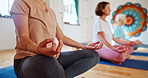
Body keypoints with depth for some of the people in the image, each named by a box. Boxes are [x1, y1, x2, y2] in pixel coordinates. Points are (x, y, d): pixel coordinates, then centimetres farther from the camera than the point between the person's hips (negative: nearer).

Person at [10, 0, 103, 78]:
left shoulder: (51, 11, 16)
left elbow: (62, 37, 17)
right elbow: (23, 38, -16)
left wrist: (84, 46, 14)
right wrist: (37, 49, -39)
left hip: (52, 56, 7)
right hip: (28, 58, -7)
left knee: (93, 55, -1)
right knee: (50, 67, -43)